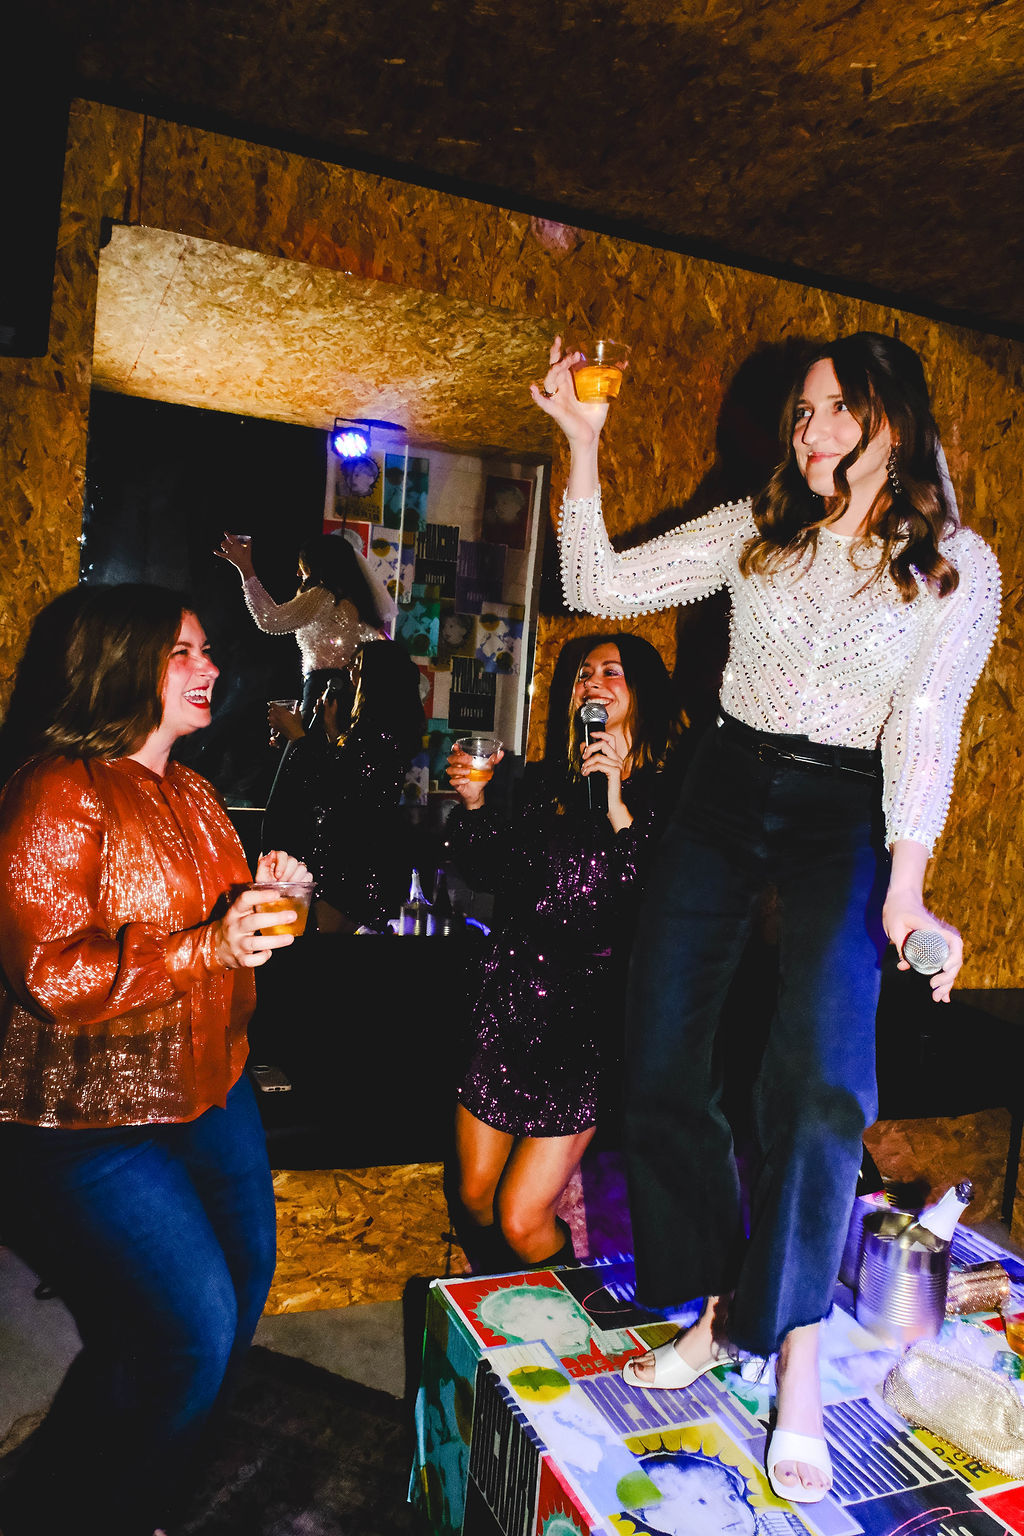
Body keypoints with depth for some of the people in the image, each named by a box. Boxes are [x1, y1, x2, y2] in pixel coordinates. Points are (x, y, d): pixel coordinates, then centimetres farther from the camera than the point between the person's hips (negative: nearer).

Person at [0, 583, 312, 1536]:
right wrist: (214, 944, -29)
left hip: (207, 1085, 9)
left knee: (244, 1283, 16)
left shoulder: (192, 794, 10)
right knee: (193, 1329, -8)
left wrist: (266, 894, 2)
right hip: (94, 1116, -9)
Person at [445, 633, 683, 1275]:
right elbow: (494, 873, 14)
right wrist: (474, 804, -1)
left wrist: (615, 808, -26)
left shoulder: (660, 799, -9)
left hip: (586, 1023, -5)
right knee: (474, 1199, 16)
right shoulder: (545, 781, 6)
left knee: (521, 1219, -1)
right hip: (509, 1005, 5)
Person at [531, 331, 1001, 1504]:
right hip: (724, 798, 3)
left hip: (845, 818, -3)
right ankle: (720, 1301, 21)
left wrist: (907, 883, -16)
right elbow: (599, 588, 2)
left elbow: (925, 729, -6)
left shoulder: (958, 566, 0)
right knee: (659, 1061, 1)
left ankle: (794, 1351, -1)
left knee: (822, 1069, -20)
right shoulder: (755, 530, 6)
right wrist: (583, 447, -5)